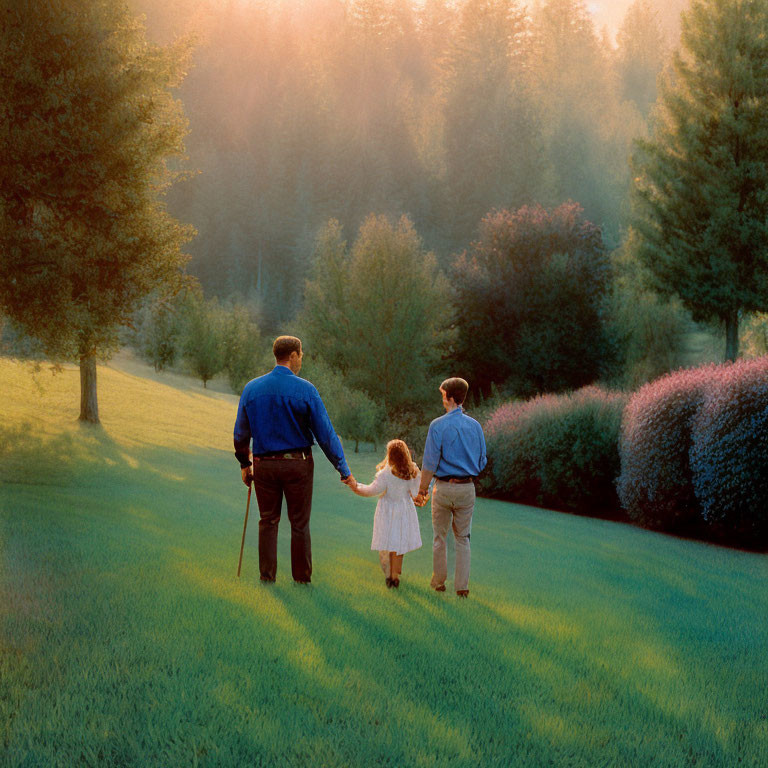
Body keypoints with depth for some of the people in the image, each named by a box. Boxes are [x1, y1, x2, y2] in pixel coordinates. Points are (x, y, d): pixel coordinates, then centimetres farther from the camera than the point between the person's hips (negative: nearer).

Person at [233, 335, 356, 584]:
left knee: (268, 521, 13)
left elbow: (241, 433, 6)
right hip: (298, 463, -2)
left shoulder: (251, 388, 0)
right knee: (300, 523, 8)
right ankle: (302, 576, 15)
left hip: (264, 464, 3)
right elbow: (325, 434, -9)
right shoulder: (305, 390, -10)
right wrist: (344, 470, -3)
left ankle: (267, 575, 15)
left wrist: (245, 463, 19)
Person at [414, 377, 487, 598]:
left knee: (440, 536, 12)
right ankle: (462, 586, 10)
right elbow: (482, 462, 8)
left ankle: (439, 582, 20)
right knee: (463, 538, 11)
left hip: (444, 488, -3)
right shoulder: (475, 426, 2)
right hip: (467, 487, 3)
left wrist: (422, 490, -4)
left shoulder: (438, 426, -11)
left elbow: (429, 464, -12)